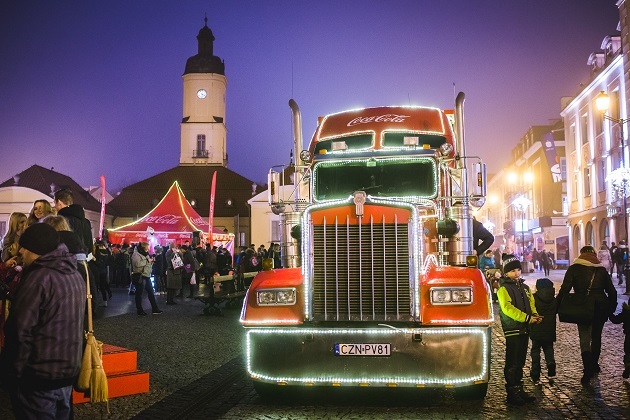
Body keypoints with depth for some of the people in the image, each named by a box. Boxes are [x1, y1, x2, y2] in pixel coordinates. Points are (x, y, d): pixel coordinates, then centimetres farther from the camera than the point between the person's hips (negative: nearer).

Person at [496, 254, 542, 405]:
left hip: (524, 329, 8)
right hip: (512, 329, -8)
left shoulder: (524, 287, 17)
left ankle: (519, 389, 22)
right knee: (512, 363, -5)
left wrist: (534, 315, -5)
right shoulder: (503, 289, -9)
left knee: (520, 362, 14)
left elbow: (531, 304, 17)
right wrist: (526, 318, -23)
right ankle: (512, 394, 0)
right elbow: (507, 308, -20)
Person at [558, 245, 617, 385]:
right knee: (596, 337, 18)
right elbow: (612, 292, 6)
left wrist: (557, 306, -6)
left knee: (584, 338, 0)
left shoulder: (574, 269, -3)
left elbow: (564, 290, -10)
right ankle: (594, 365, 30)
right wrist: (611, 309, 15)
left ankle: (588, 369, -14)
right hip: (601, 308, 3)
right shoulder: (601, 270, 5)